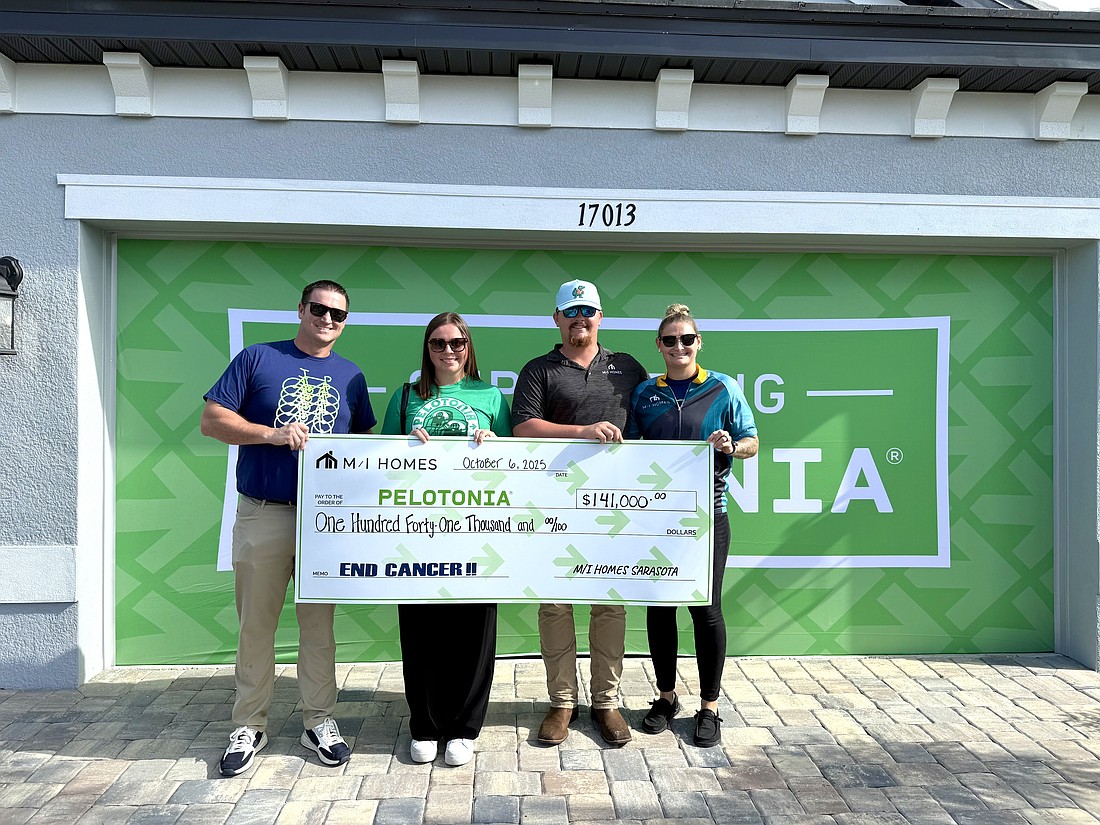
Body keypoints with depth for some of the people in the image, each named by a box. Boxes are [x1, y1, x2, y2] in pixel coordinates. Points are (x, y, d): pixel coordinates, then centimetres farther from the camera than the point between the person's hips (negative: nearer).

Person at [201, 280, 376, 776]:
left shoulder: (350, 376, 12)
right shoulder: (258, 359, 3)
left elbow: (365, 441, 18)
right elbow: (211, 421, -2)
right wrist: (272, 433, -15)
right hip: (263, 513, -2)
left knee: (319, 623, 9)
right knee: (256, 624, 5)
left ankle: (319, 721, 21)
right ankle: (249, 725, 20)